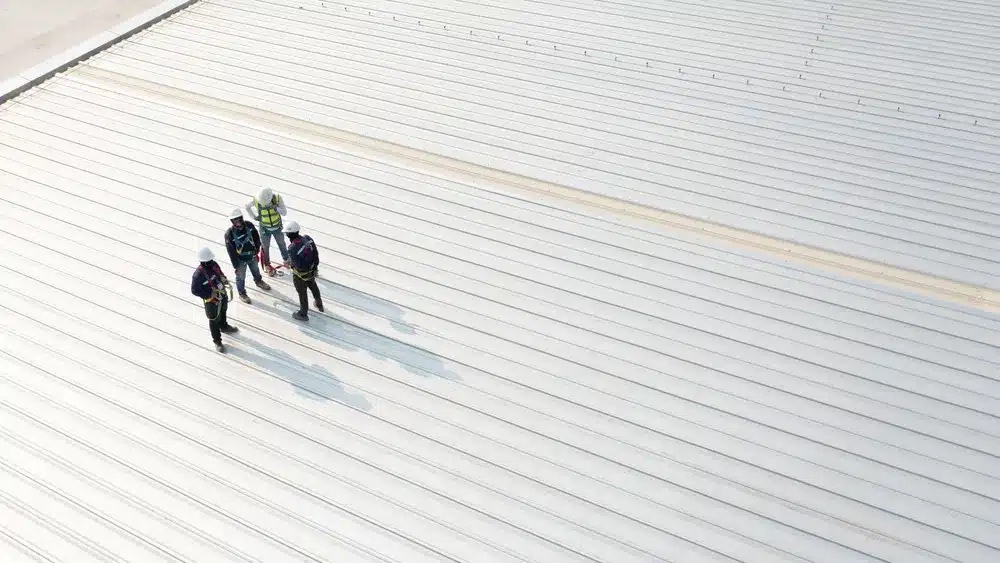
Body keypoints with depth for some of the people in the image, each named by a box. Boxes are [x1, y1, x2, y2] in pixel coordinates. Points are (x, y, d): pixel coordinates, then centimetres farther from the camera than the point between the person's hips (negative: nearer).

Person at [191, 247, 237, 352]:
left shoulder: (214, 264, -13)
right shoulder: (198, 274, -33)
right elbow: (195, 290, -25)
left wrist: (224, 279, -13)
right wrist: (210, 295, -28)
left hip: (222, 295, 7)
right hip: (211, 300, -7)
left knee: (223, 312, 33)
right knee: (214, 320, 12)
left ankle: (224, 327, 62)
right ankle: (217, 341, 30)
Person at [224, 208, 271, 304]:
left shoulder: (249, 225, -18)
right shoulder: (229, 234, -30)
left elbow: (256, 236, 2)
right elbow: (231, 251, -22)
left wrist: (257, 248, 6)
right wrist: (236, 265, -17)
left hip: (252, 255, 5)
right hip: (240, 259, -5)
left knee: (255, 270, 31)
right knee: (241, 277, 15)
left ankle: (259, 281, 61)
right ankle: (242, 293, 38)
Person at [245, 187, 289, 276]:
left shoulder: (277, 198, -27)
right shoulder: (256, 201, -26)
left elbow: (284, 213, -24)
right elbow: (247, 206, -3)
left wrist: (277, 208, -42)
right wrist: (254, 217, -8)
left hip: (277, 227, 1)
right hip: (265, 228, -1)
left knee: (281, 244, 22)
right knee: (265, 247, 15)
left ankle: (286, 260, 46)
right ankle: (267, 265, 35)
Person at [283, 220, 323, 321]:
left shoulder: (292, 248, -35)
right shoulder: (307, 238, -18)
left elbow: (298, 265, -30)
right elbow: (316, 253, -6)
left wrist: (290, 264, -8)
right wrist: (315, 265, 10)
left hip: (300, 275, -6)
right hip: (312, 271, 6)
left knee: (302, 294, 18)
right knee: (313, 287, 31)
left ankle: (303, 314, 40)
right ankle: (319, 305, 56)